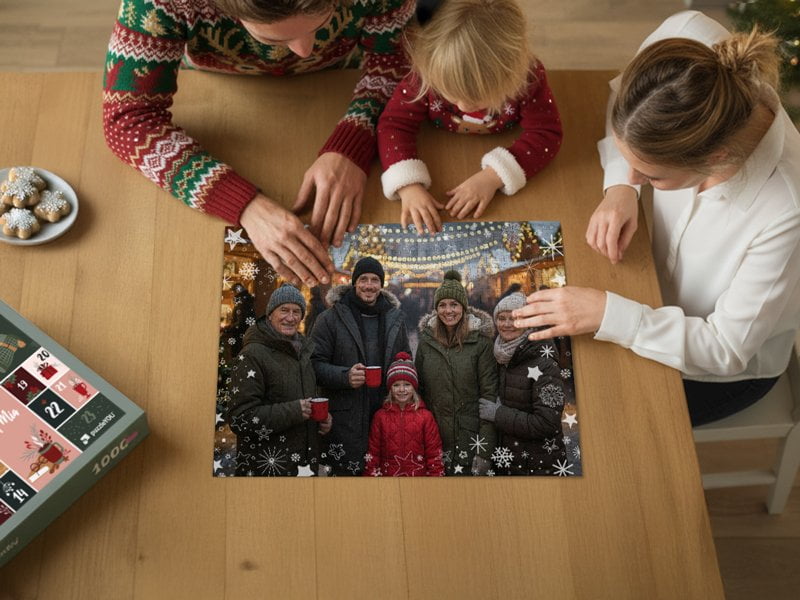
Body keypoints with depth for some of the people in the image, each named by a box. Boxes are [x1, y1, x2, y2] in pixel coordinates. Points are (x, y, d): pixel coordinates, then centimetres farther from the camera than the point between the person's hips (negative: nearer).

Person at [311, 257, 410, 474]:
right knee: (347, 471, -2)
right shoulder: (330, 318, -1)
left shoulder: (395, 318, 12)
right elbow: (315, 364, -4)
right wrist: (345, 376, -21)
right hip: (345, 418, -3)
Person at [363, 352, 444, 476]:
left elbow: (434, 454, 5)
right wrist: (371, 478, 4)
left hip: (419, 476, 0)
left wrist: (435, 477, 1)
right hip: (388, 477, 1)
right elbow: (373, 452, 8)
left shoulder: (425, 416, 3)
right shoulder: (381, 416, 5)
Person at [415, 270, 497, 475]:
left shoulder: (480, 341, -6)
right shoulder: (426, 340, 5)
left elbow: (489, 395, -8)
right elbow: (418, 388, 11)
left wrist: (484, 451, -12)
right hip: (433, 438, 3)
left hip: (469, 438, -3)